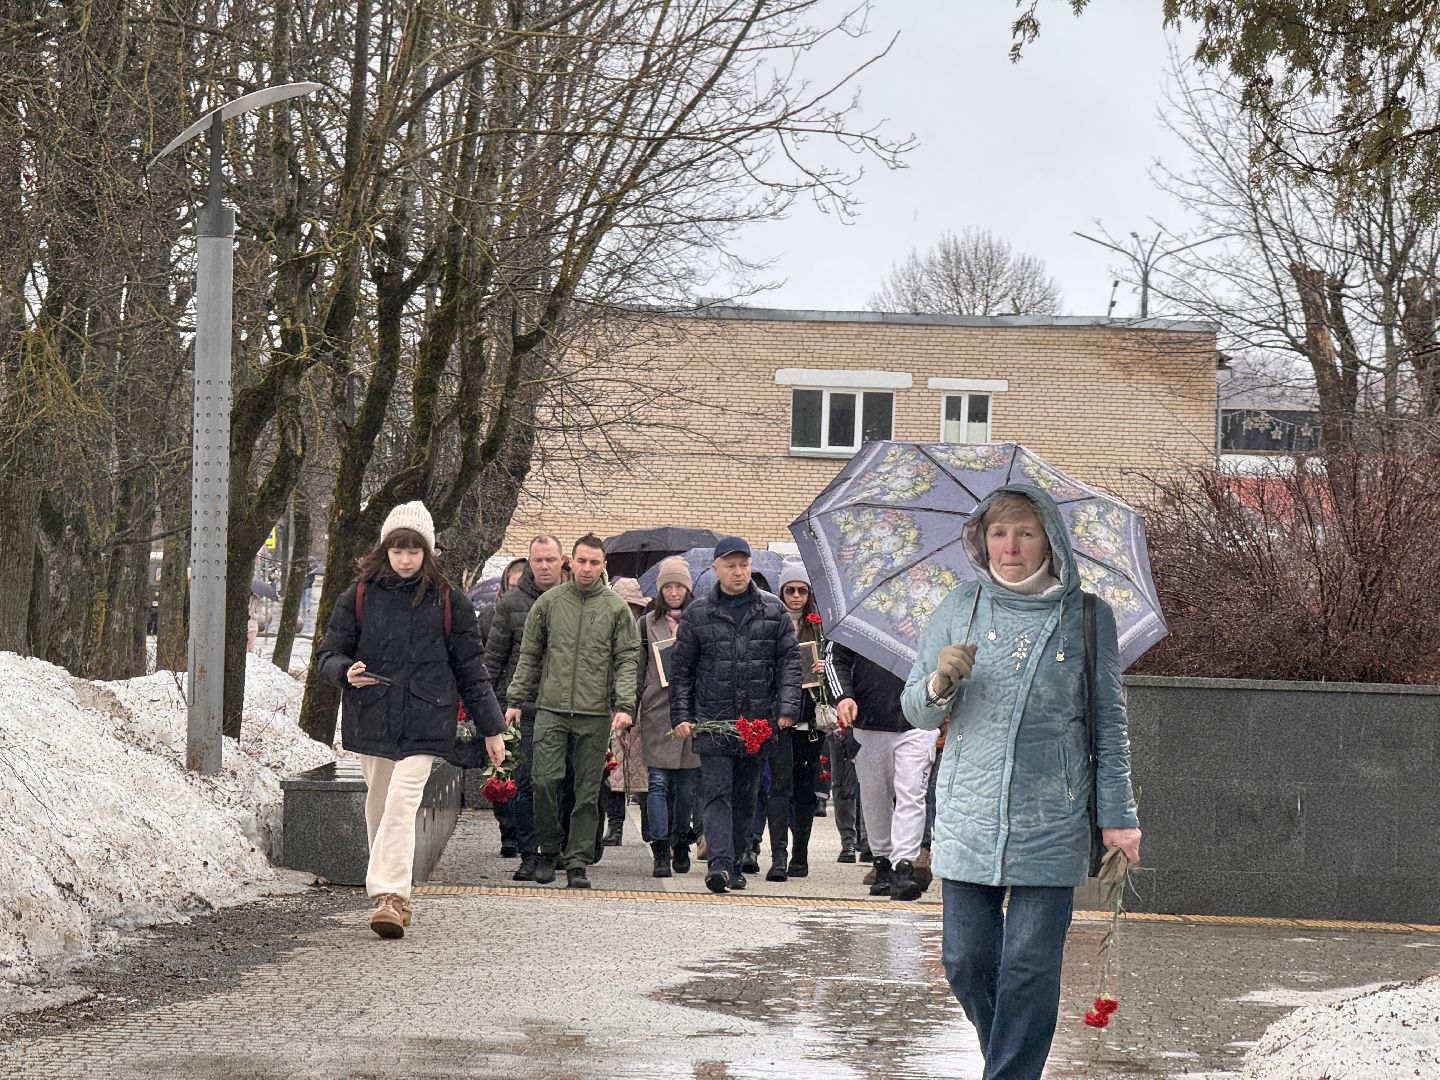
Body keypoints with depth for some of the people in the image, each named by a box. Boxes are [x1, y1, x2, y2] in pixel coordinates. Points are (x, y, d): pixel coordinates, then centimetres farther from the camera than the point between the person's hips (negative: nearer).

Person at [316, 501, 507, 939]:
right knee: (379, 804, 9)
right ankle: (392, 897, 22)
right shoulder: (360, 596, 5)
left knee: (401, 804, -16)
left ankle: (390, 895, -22)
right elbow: (328, 653, 9)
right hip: (371, 717, 3)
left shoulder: (448, 602, 3)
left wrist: (491, 728, 11)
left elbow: (470, 668, 9)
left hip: (424, 721, -3)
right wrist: (347, 671, -15)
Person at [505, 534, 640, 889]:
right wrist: (516, 700, 7)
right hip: (551, 709, 0)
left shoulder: (617, 608, 4)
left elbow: (627, 659, 2)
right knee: (544, 779, -11)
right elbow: (529, 656, 12)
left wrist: (624, 705, -10)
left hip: (595, 713, 0)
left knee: (588, 792, 2)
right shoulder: (549, 602, 8)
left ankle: (577, 863, 8)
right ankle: (550, 849, 8)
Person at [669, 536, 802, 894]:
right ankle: (720, 862, -19)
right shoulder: (697, 614, 4)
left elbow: (789, 661, 7)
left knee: (745, 797, 9)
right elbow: (681, 669, 7)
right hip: (712, 721, -2)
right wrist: (681, 716, 1)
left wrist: (787, 707, -4)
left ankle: (733, 861, 20)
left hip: (758, 721, 2)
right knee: (717, 792, -11)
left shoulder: (773, 611, 7)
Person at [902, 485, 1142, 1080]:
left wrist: (1116, 815, 0)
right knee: (967, 963, 6)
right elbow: (917, 711, 9)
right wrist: (940, 684, -14)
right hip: (968, 817, 2)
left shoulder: (1088, 618, 1)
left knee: (1029, 969, -5)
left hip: (1049, 824, -2)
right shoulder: (959, 609, 5)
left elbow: (1109, 723, 5)